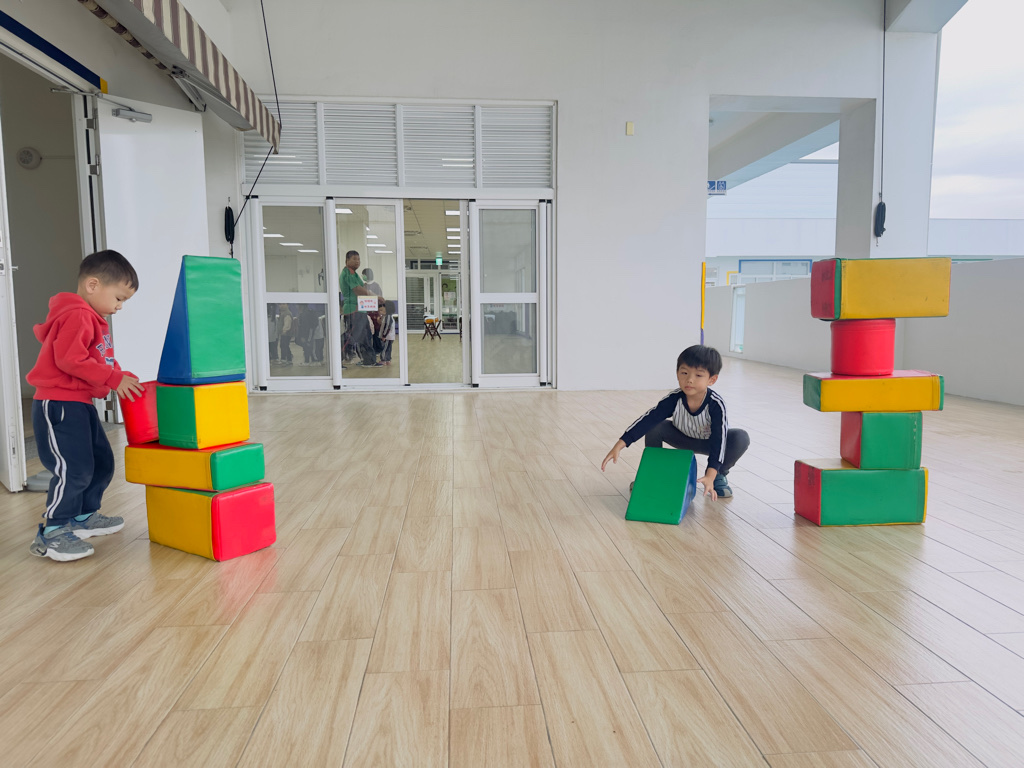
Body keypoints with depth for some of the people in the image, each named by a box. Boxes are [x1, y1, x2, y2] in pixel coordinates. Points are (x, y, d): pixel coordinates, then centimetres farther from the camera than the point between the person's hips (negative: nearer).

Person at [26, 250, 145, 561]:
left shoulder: (91, 318, 19)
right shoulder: (76, 316, -16)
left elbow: (99, 360, 21)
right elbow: (69, 360, -26)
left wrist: (120, 376, 6)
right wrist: (114, 379, -22)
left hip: (80, 405, 11)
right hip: (59, 405, -11)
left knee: (101, 462, 16)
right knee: (74, 469, -13)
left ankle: (83, 516, 31)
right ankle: (51, 534, -3)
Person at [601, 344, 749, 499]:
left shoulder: (716, 404, -34)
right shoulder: (674, 399, -28)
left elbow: (718, 439, -39)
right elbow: (648, 420, -32)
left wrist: (711, 475, -50)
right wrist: (619, 445, -42)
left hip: (709, 442, -1)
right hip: (683, 438, 2)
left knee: (741, 438, -31)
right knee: (654, 427, -25)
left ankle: (719, 475, -3)